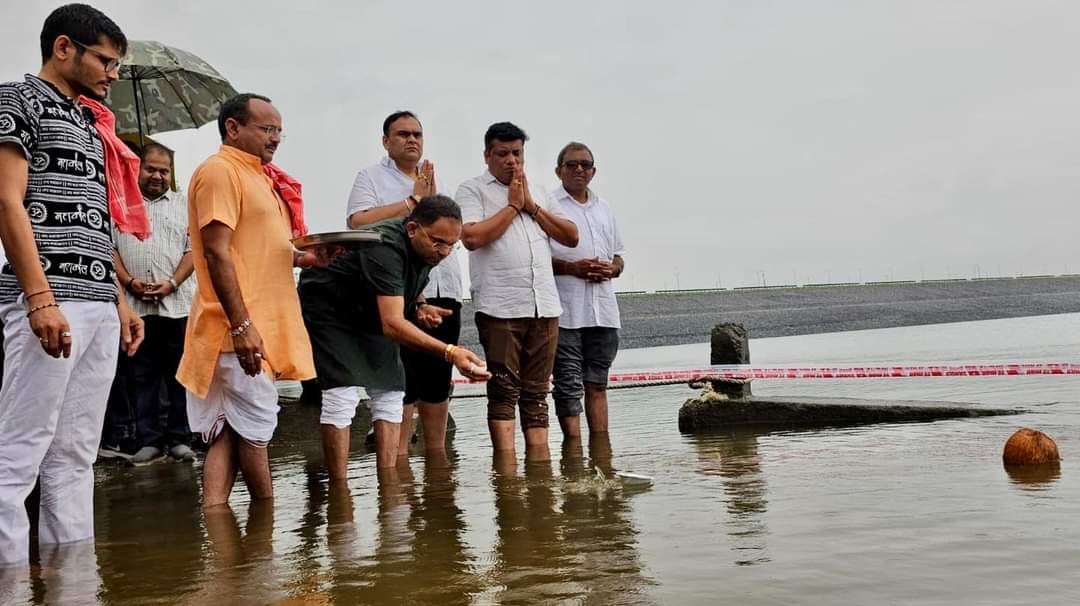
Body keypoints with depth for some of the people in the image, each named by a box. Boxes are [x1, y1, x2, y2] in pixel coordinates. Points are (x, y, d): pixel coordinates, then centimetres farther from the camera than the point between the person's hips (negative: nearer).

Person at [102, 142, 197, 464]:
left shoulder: (184, 205, 12)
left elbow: (193, 249, 4)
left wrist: (172, 283, -10)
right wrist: (130, 282, -8)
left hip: (177, 304, 0)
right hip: (136, 305, 1)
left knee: (179, 374, 2)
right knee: (141, 376, 4)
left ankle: (178, 439, 9)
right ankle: (149, 440, 10)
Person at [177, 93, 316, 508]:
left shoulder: (254, 174, 21)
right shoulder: (220, 170, -9)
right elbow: (217, 253, -17)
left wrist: (308, 257, 10)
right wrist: (242, 324, -23)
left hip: (258, 326, 10)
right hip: (240, 329, -10)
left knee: (229, 432, 7)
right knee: (254, 429, 1)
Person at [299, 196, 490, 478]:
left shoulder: (427, 249, -10)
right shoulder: (385, 248, -37)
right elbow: (393, 324, -46)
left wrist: (420, 306, -9)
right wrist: (450, 353, -55)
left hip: (370, 313, 8)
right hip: (327, 307, -8)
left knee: (389, 393, 0)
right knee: (341, 395, -18)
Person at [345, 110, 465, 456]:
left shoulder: (435, 180, 21)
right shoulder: (372, 177, 5)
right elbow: (359, 221, -12)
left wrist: (432, 199, -2)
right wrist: (413, 201, -7)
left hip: (444, 290, 6)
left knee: (438, 378, 9)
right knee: (402, 379, -7)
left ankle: (436, 452, 17)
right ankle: (398, 455, -1)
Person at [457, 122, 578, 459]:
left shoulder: (537, 193, 22)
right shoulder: (473, 190, 6)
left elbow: (571, 237, 13)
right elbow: (472, 237, -12)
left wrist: (531, 205, 4)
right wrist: (513, 205, -2)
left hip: (545, 307, 5)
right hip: (500, 308, -5)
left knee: (536, 392, 6)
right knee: (504, 390, -5)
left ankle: (540, 464, 9)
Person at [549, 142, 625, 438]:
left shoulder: (604, 209, 21)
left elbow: (618, 256, 24)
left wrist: (611, 268, 1)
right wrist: (571, 267, -16)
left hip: (603, 311, 6)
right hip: (564, 312, -6)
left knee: (597, 385, 10)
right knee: (568, 385, -4)